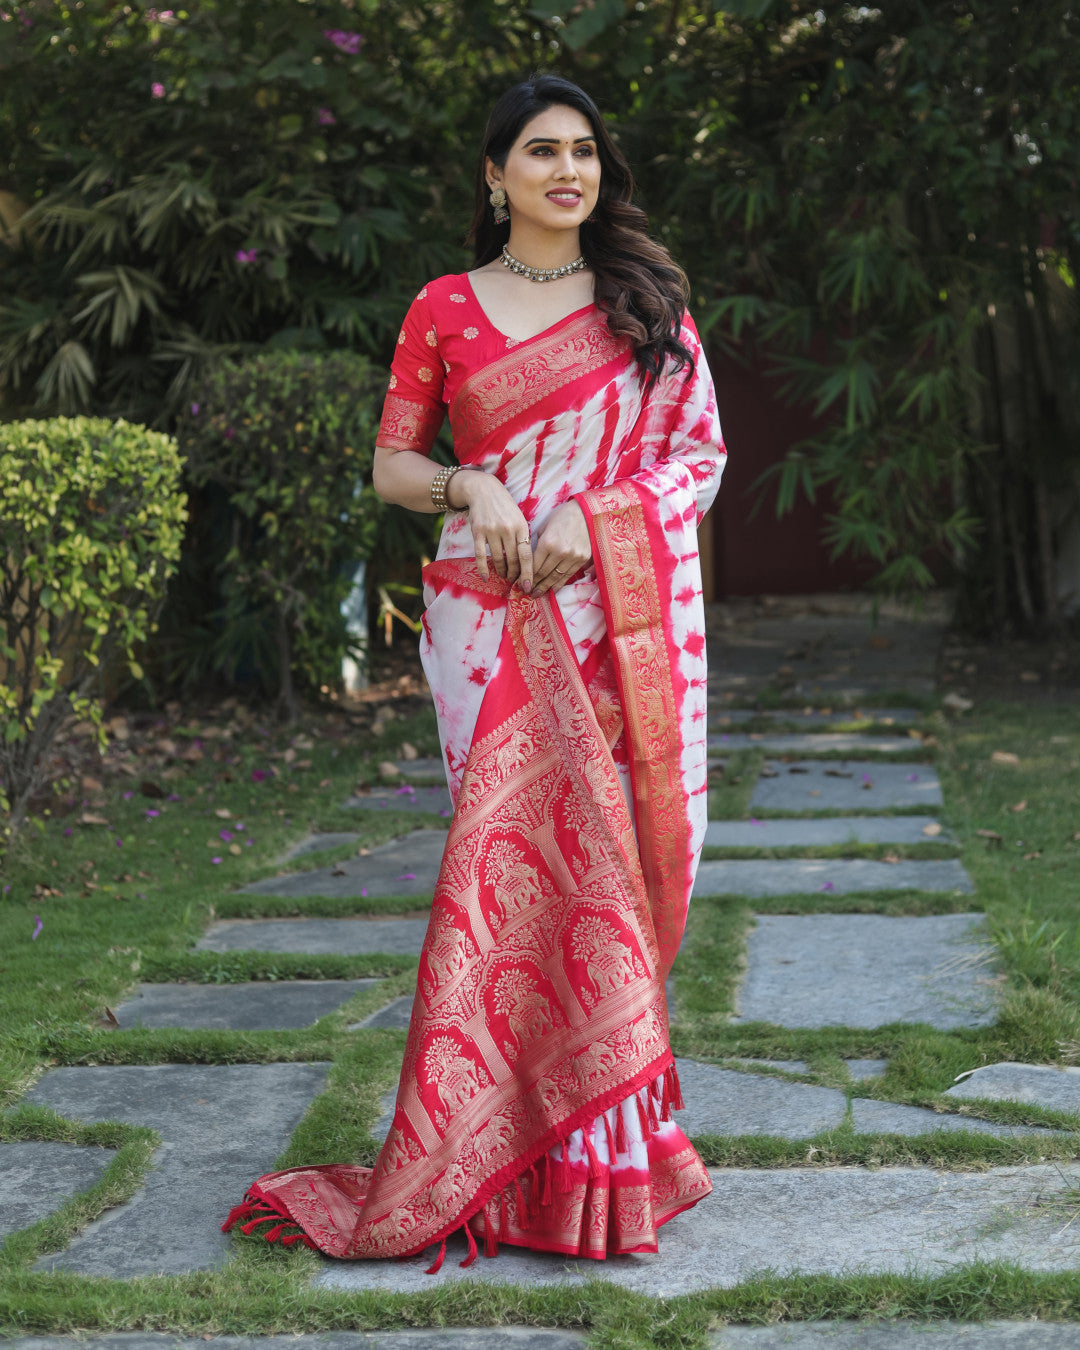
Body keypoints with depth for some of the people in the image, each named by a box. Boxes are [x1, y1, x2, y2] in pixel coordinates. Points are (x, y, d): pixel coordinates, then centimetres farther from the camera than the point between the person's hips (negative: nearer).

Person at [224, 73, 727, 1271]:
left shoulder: (648, 301, 12)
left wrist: (595, 520, -9)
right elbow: (392, 467, 11)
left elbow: (701, 451, 7)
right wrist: (468, 487, -11)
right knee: (527, 837, -10)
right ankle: (566, 1146, -4)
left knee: (623, 837, -1)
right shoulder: (445, 308, 9)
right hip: (495, 613, -2)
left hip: (631, 609, 2)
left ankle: (601, 1093, 12)